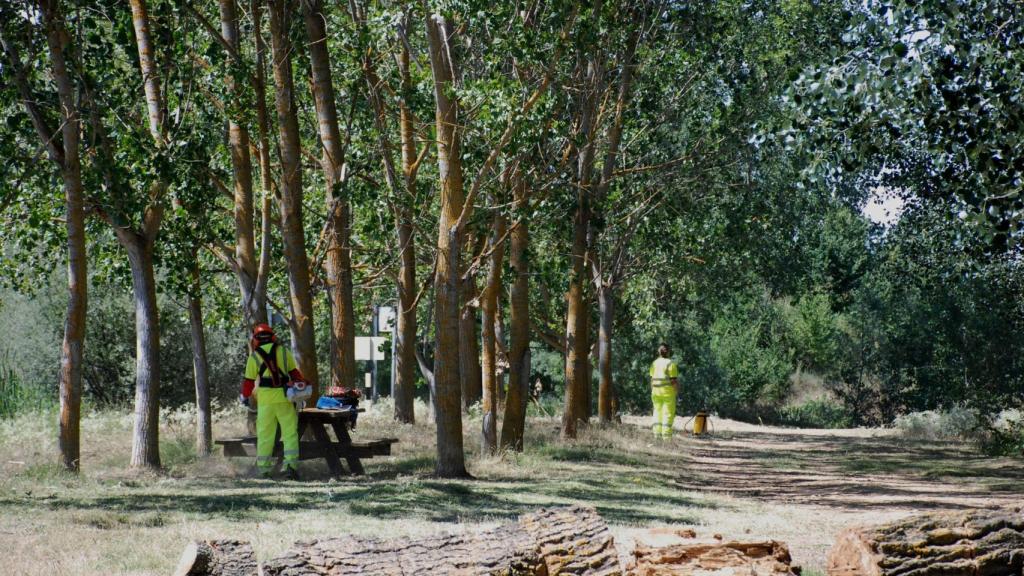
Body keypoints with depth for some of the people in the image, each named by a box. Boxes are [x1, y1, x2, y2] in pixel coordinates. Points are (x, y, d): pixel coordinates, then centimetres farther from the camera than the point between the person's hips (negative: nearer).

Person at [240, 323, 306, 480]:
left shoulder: (254, 357, 3)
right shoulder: (284, 351, 6)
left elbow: (249, 380, 6)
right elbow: (294, 372, 9)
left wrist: (245, 396, 20)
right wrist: (302, 384, 22)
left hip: (265, 399, 0)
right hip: (284, 397, 0)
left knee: (265, 435, 6)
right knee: (290, 432, 4)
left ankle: (264, 469, 7)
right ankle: (291, 464, -9)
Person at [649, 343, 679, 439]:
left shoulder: (654, 363, 7)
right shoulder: (671, 364, -10)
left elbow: (652, 379, 8)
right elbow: (674, 380, -13)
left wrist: (652, 392, 13)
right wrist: (677, 391, -3)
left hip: (656, 391, 5)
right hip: (669, 391, -5)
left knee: (657, 413, 10)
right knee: (668, 414, -3)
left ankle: (657, 435, 6)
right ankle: (666, 436, -7)